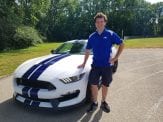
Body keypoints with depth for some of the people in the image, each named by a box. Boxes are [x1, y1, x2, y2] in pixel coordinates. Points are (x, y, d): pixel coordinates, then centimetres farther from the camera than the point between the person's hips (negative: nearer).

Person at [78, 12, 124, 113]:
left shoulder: (111, 34, -5)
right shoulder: (92, 37, 4)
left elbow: (121, 44, 0)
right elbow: (88, 51, 11)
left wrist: (116, 57, -7)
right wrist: (84, 63, 12)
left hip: (107, 65, -1)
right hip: (95, 65, 2)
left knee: (105, 85, 11)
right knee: (94, 84, 2)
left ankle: (103, 102, 32)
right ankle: (95, 103, 23)